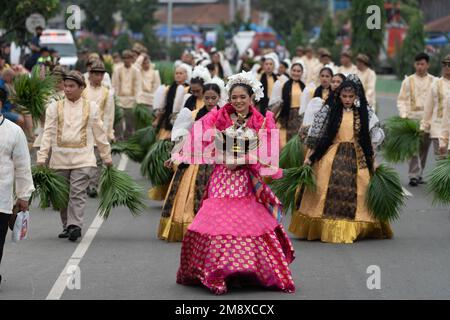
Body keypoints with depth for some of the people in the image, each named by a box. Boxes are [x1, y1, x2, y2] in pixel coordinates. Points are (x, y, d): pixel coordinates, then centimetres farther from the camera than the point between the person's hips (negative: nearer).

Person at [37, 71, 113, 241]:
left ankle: (75, 226, -20)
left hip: (82, 158, -2)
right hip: (60, 159, 2)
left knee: (78, 193, -14)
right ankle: (67, 227, 18)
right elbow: (48, 133, 3)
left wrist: (107, 157, 14)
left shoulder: (91, 107, 7)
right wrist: (42, 157, -5)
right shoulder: (54, 107, 7)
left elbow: (100, 134, 12)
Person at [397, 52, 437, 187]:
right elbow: (402, 100, 4)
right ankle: (414, 175, -11)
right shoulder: (408, 81, 6)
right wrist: (403, 114, -10)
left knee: (424, 147, 7)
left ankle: (418, 174, 18)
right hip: (413, 117, -2)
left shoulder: (434, 81, 8)